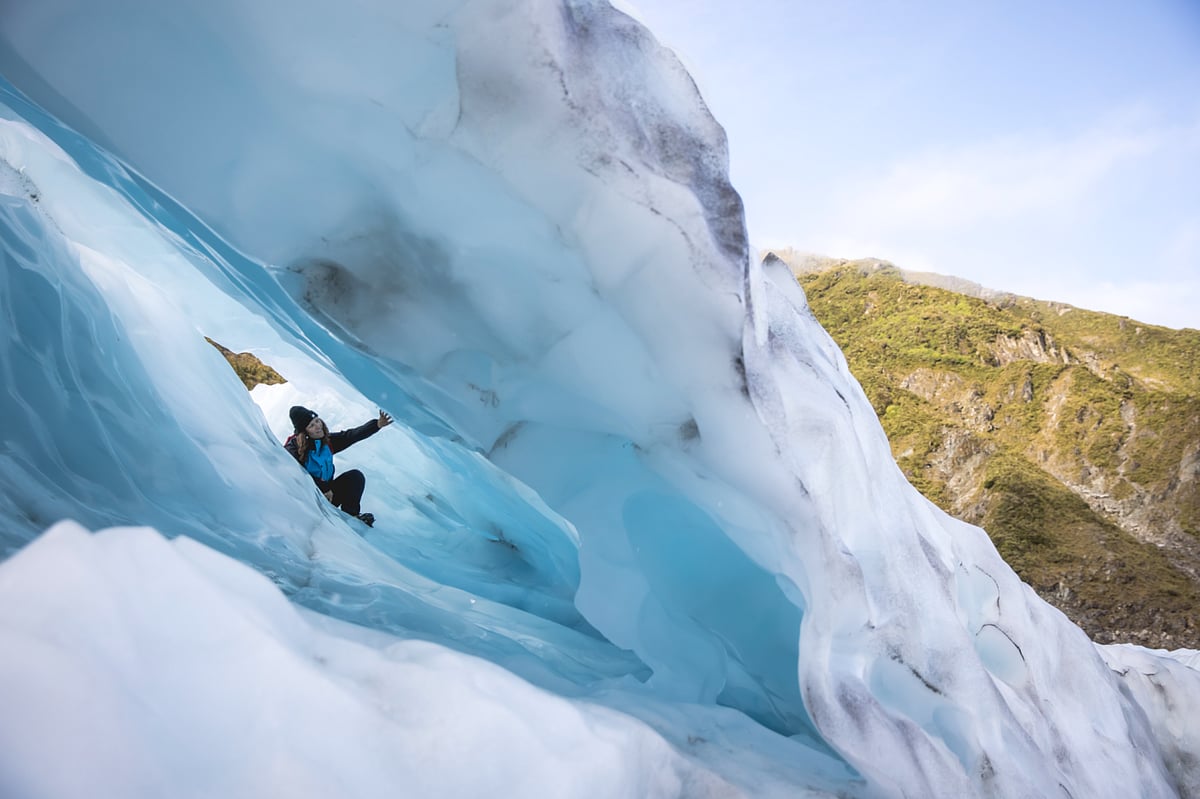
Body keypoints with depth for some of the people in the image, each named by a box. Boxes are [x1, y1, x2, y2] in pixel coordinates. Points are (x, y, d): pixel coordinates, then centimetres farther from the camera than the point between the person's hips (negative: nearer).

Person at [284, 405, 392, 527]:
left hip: (327, 494, 5)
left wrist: (378, 424, -17)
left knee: (356, 476, -9)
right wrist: (324, 489, -23)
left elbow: (352, 435, -5)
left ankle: (350, 514, -19)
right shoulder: (293, 448, -13)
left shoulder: (327, 441, 3)